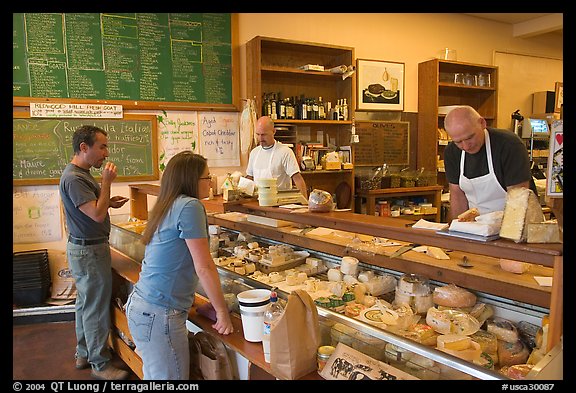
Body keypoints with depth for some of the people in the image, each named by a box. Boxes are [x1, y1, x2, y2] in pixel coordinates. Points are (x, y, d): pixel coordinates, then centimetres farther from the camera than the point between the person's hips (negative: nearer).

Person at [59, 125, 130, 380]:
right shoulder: (74, 178, -22)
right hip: (88, 251, -11)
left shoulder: (81, 173, 11)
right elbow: (97, 215, -26)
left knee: (86, 302, 20)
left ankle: (84, 354, 35)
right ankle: (100, 365, 14)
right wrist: (107, 182, -21)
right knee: (96, 307, 0)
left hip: (85, 247, 11)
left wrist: (108, 203, 4)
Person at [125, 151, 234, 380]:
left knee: (154, 376, 20)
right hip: (159, 315, -9)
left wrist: (185, 296, 20)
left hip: (141, 306, 9)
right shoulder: (190, 206, -16)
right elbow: (204, 267, -16)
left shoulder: (167, 207, 10)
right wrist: (222, 313, -8)